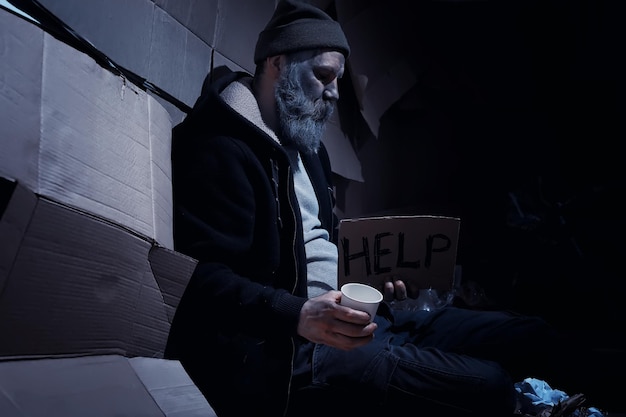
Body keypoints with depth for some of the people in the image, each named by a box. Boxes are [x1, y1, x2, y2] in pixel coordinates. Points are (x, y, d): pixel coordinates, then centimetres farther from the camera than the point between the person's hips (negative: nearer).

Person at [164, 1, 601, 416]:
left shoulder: (307, 145, 21)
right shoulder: (222, 149, -11)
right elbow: (205, 280, -19)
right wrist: (299, 317, -32)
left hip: (343, 316, 10)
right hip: (285, 349, -9)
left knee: (535, 338, 3)